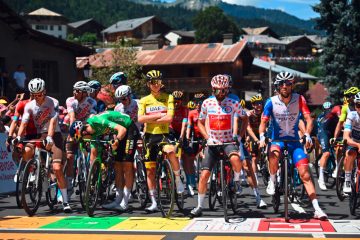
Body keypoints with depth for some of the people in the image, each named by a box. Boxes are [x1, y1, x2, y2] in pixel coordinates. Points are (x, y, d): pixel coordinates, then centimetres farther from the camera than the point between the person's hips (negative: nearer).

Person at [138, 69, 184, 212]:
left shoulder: (168, 98, 1)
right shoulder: (144, 100, 5)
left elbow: (169, 118, -12)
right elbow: (140, 119, -9)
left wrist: (151, 119, -11)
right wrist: (158, 116, -13)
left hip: (163, 135, -3)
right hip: (150, 136, 3)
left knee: (170, 151, -37)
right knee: (150, 170, 4)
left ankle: (178, 179, -15)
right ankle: (153, 202, 15)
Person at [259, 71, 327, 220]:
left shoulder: (299, 99, -6)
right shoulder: (271, 102, -6)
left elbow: (308, 119, -11)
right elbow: (263, 122, -6)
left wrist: (307, 135, -28)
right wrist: (262, 137, -25)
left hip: (294, 141, 1)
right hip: (277, 140, -1)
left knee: (305, 174, -9)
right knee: (274, 153, -38)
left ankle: (317, 209, -8)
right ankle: (272, 182, -12)